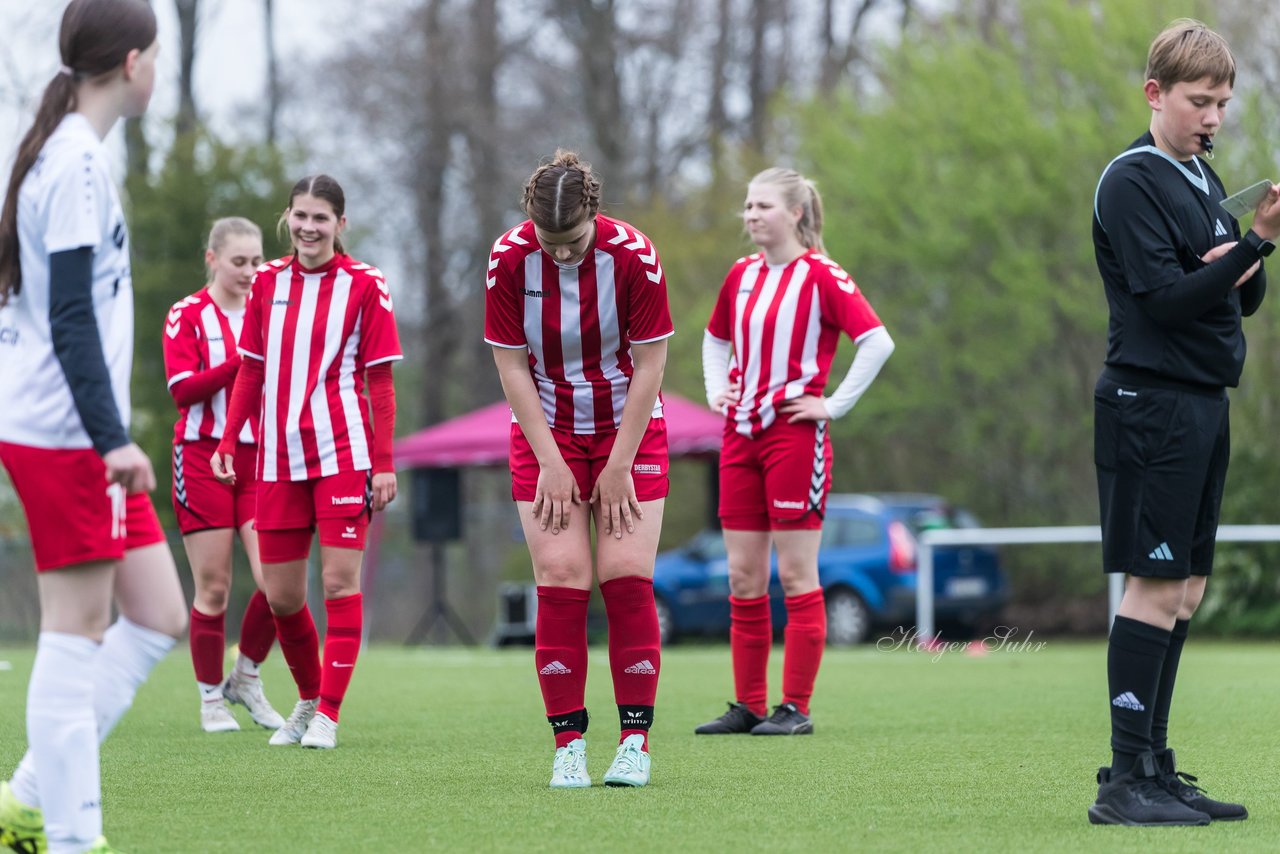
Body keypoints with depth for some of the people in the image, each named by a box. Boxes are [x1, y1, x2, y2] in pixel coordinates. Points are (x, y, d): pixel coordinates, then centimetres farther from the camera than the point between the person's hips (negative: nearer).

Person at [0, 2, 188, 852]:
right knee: (78, 635, -6)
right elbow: (71, 317, -19)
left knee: (159, 617, 9)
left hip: (79, 437, 10)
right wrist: (112, 437, -21)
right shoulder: (79, 162, -13)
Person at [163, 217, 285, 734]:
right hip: (202, 457, -4)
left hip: (258, 458, 4)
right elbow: (183, 390, -12)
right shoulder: (188, 315, -1)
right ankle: (211, 699, 13)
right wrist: (239, 363, -21)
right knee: (213, 589, -2)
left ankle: (246, 679, 12)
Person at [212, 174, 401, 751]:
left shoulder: (364, 285, -2)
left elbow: (380, 383, -1)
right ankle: (308, 699, 25)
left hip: (342, 453, -4)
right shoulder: (268, 282, 10)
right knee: (281, 596, 5)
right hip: (278, 457, 4)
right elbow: (251, 372, 15)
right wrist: (228, 442, 7)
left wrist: (384, 463, -6)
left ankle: (328, 715, -3)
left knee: (340, 580, -7)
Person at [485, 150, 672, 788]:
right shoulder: (509, 258, -14)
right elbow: (511, 365, -7)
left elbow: (649, 365, -11)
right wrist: (551, 463, -11)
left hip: (629, 427, -1)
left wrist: (619, 465, -11)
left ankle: (635, 741, -3)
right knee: (561, 578, -9)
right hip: (546, 431, 1)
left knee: (627, 574, -10)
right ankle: (568, 745, -5)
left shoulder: (633, 255, -18)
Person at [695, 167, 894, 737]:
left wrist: (834, 405, -15)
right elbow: (716, 338, 30)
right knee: (744, 577, 6)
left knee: (796, 575, -4)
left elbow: (877, 341, -15)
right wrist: (716, 390, 14)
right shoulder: (741, 276, 12)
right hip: (741, 434, 7)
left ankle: (796, 708, 0)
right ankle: (749, 706, 12)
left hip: (794, 432, -7)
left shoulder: (820, 276, -8)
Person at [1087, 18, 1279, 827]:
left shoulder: (1202, 179, 17)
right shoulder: (1133, 181, -9)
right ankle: (1126, 781, -9)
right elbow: (1166, 298, -17)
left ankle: (1154, 770, 12)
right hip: (1152, 402, -9)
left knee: (1185, 589, 8)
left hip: (1203, 405, 9)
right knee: (1156, 586, -10)